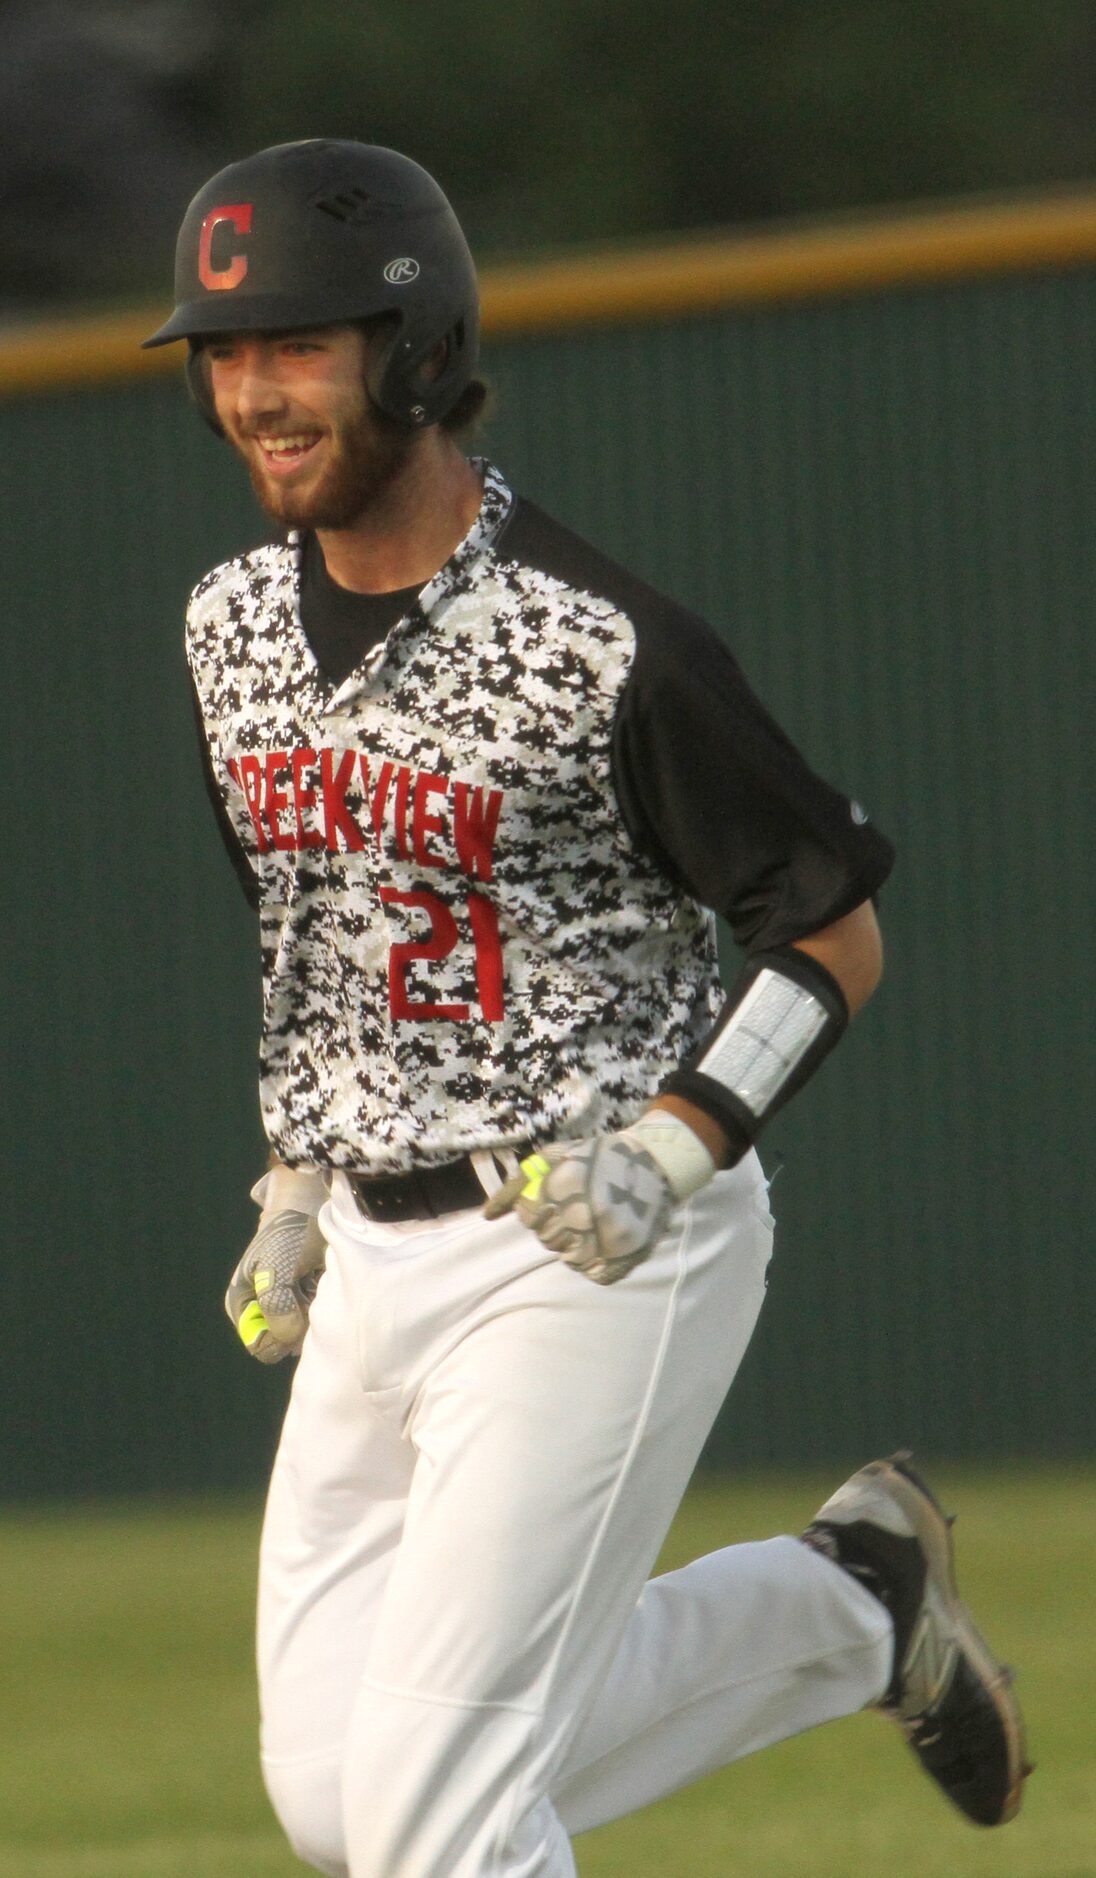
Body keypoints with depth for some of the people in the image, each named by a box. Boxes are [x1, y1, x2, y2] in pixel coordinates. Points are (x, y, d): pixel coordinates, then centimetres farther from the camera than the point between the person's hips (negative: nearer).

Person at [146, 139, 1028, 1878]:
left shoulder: (600, 644, -17)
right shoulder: (237, 623, 5)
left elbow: (837, 933, -9)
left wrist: (672, 1152, -19)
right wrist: (299, 1184, 14)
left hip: (599, 1260, -8)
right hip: (374, 1261, 8)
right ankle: (842, 1608, 23)